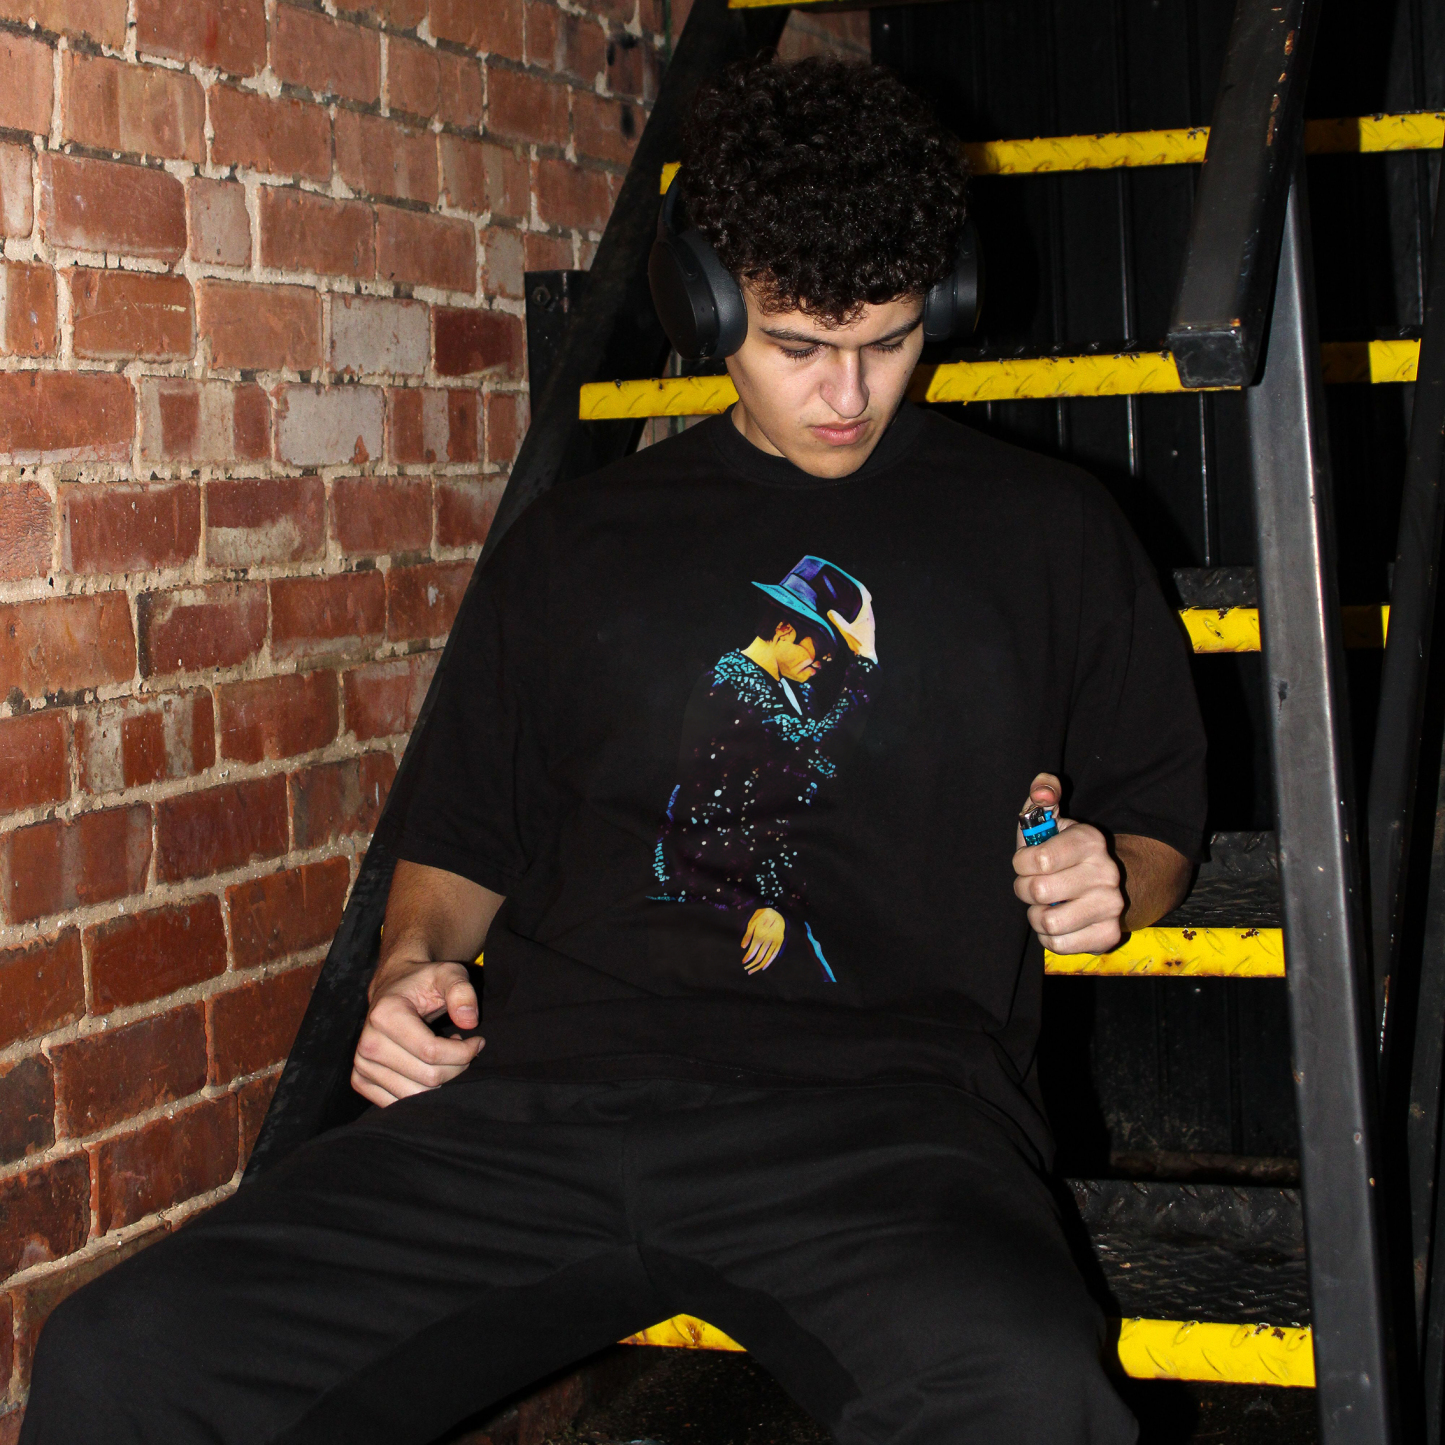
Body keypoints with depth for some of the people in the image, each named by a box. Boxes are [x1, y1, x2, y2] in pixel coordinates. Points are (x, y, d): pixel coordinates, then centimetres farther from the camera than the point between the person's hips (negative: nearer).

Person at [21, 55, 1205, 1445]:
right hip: (547, 1092, 2)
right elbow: (464, 833, 27)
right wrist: (414, 959, 6)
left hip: (882, 1104, -2)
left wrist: (1104, 883, 1)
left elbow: (1158, 819, 24)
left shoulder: (1045, 530, 19)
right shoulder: (576, 541, 23)